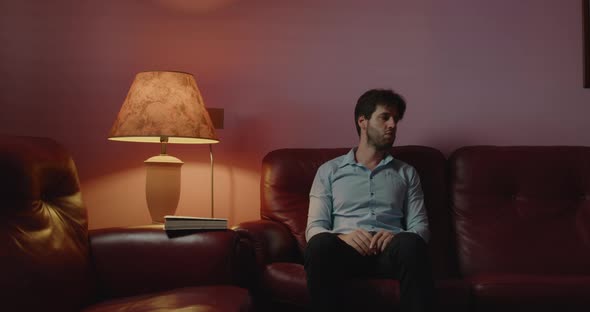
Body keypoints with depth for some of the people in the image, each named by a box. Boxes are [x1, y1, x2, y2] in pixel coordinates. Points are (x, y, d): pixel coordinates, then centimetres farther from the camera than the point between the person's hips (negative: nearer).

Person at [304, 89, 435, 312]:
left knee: (411, 244, -36)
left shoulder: (407, 173, 22)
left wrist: (396, 236, -12)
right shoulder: (329, 171, 17)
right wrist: (343, 237, -16)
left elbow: (420, 226, 13)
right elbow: (314, 228, 7)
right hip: (346, 249, -1)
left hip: (390, 251, 1)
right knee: (321, 244, -37)